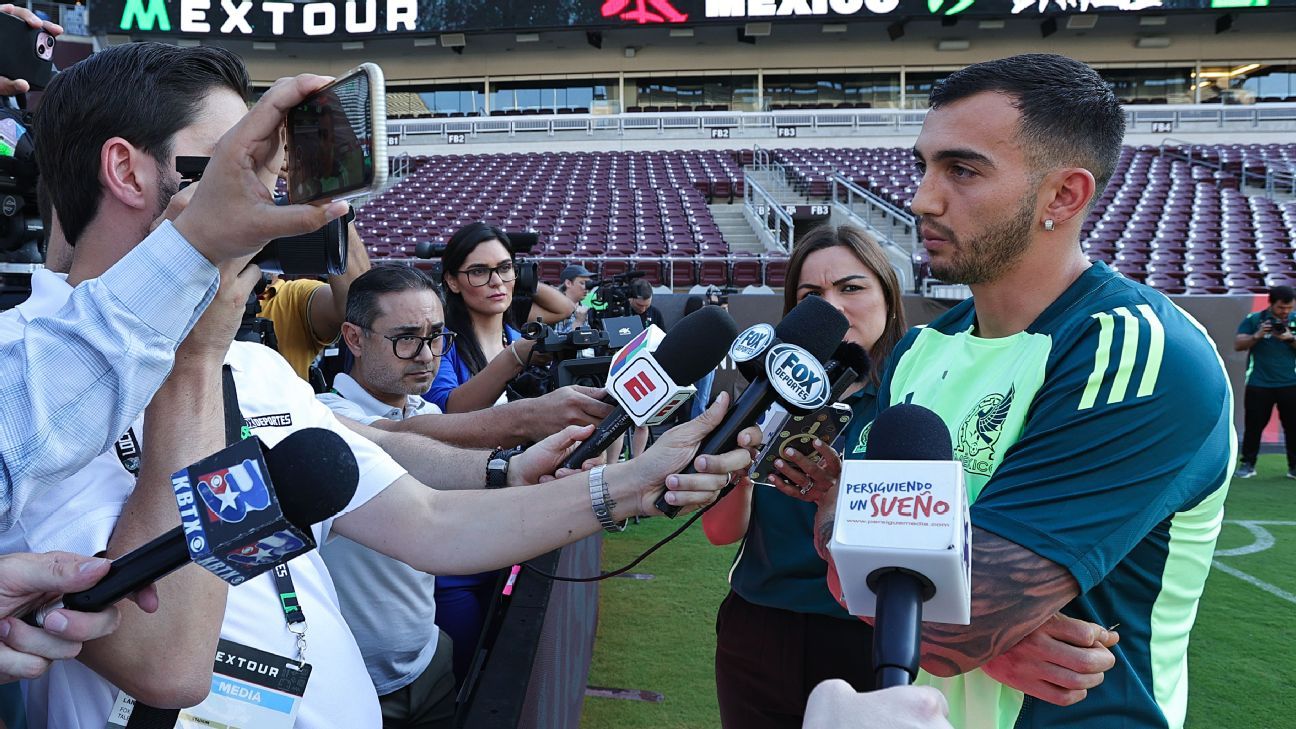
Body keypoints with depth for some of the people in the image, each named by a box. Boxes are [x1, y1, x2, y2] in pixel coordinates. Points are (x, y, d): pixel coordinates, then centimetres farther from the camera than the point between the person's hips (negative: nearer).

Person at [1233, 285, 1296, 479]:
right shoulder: (1253, 319, 1)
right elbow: (1238, 345, -4)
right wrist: (1257, 336, -19)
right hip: (1259, 384, -1)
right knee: (1254, 426, 2)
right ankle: (1247, 464, 10)